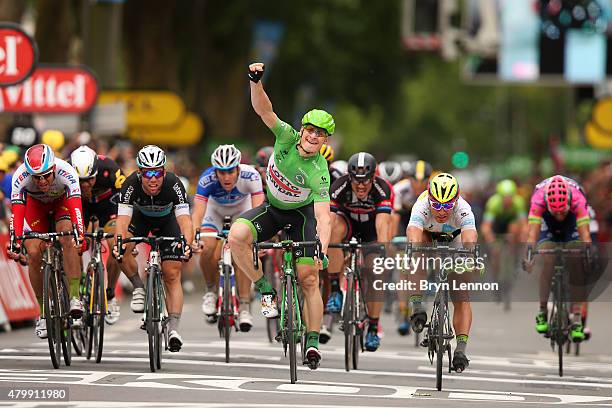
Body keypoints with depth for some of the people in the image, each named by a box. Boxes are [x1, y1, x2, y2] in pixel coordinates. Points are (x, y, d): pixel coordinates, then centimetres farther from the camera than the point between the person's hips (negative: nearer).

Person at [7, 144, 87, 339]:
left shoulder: (65, 172, -39)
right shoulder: (21, 176, -35)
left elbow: (76, 206, -47)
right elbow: (17, 211, -39)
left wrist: (80, 235, -61)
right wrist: (15, 243, -52)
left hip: (62, 202, -1)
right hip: (36, 205, 1)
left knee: (68, 240, -30)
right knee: (34, 253, -15)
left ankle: (74, 297, -26)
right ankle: (43, 311, 0)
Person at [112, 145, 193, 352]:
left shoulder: (173, 184, -36)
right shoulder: (131, 185, -35)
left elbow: (184, 219, -45)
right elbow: (123, 219, -42)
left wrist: (187, 244, -63)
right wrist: (120, 242, -61)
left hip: (167, 220, -1)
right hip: (140, 216, 1)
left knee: (172, 275, -11)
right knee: (120, 248, -28)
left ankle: (173, 328, -11)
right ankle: (140, 288, -5)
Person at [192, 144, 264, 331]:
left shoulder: (251, 176, -36)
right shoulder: (207, 179, -36)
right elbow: (198, 212, -43)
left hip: (242, 209, 0)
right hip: (215, 209, 0)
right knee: (207, 249, -22)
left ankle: (244, 308, -12)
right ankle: (211, 290, 5)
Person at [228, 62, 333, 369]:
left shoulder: (320, 173, -28)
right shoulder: (287, 137, -21)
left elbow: (323, 216, -35)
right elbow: (263, 110, -31)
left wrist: (323, 250, -50)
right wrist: (256, 82, -49)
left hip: (303, 213, -2)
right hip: (272, 208, 3)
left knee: (308, 278, -9)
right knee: (237, 236, -28)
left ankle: (312, 342, 4)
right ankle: (265, 290, -11)